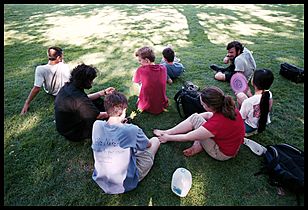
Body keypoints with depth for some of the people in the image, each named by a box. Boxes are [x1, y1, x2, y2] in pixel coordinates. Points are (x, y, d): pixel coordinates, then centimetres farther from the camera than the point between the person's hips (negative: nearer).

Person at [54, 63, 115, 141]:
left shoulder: (67, 86, -10)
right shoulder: (79, 101, -37)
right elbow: (99, 116, -23)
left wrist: (104, 92, 5)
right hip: (72, 133, -8)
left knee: (98, 101, 9)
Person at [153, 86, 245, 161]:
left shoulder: (215, 124, -36)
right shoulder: (228, 107, -17)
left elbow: (187, 137, -22)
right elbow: (209, 114, 5)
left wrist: (168, 138, -8)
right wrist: (193, 116, 14)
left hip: (223, 153, -7)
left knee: (195, 118, -12)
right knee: (195, 116, 3)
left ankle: (167, 134, 3)